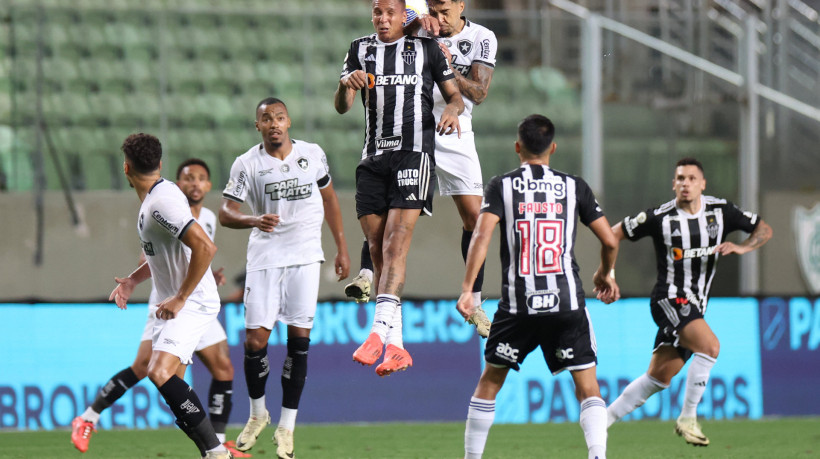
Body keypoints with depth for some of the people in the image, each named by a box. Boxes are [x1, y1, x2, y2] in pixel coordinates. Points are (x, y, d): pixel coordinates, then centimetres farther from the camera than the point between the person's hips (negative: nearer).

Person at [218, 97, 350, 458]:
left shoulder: (312, 155, 2)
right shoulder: (247, 164, -4)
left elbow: (328, 199, 15)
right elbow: (225, 213, -8)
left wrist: (341, 248, 15)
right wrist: (253, 220, -29)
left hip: (304, 256, 1)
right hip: (264, 258, -1)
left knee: (299, 339, -3)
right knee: (255, 341, -6)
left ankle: (287, 426, 6)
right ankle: (257, 414, 18)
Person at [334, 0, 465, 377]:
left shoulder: (426, 48, 8)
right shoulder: (360, 49, 14)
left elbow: (454, 94, 9)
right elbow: (341, 107, 7)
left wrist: (452, 109, -15)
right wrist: (346, 84, -16)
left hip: (414, 153, -4)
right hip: (373, 159, 4)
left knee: (395, 244, -18)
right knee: (377, 250, 2)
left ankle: (379, 331, -29)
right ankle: (395, 346, 7)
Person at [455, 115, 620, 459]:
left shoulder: (501, 186, 3)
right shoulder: (574, 186, 7)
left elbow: (482, 234, -11)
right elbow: (609, 241, 7)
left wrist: (467, 288, -12)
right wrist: (606, 273, 27)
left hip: (517, 305, 0)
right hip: (567, 302, 0)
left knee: (489, 383, 16)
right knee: (588, 388, 3)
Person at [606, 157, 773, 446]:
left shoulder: (720, 211, 2)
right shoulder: (660, 217, -8)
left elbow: (764, 230, 8)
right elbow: (614, 234, 2)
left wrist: (742, 247, -12)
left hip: (695, 306, 5)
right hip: (669, 300, -5)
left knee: (658, 378, 7)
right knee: (710, 345, -28)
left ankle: (603, 419, 18)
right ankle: (687, 419, -18)